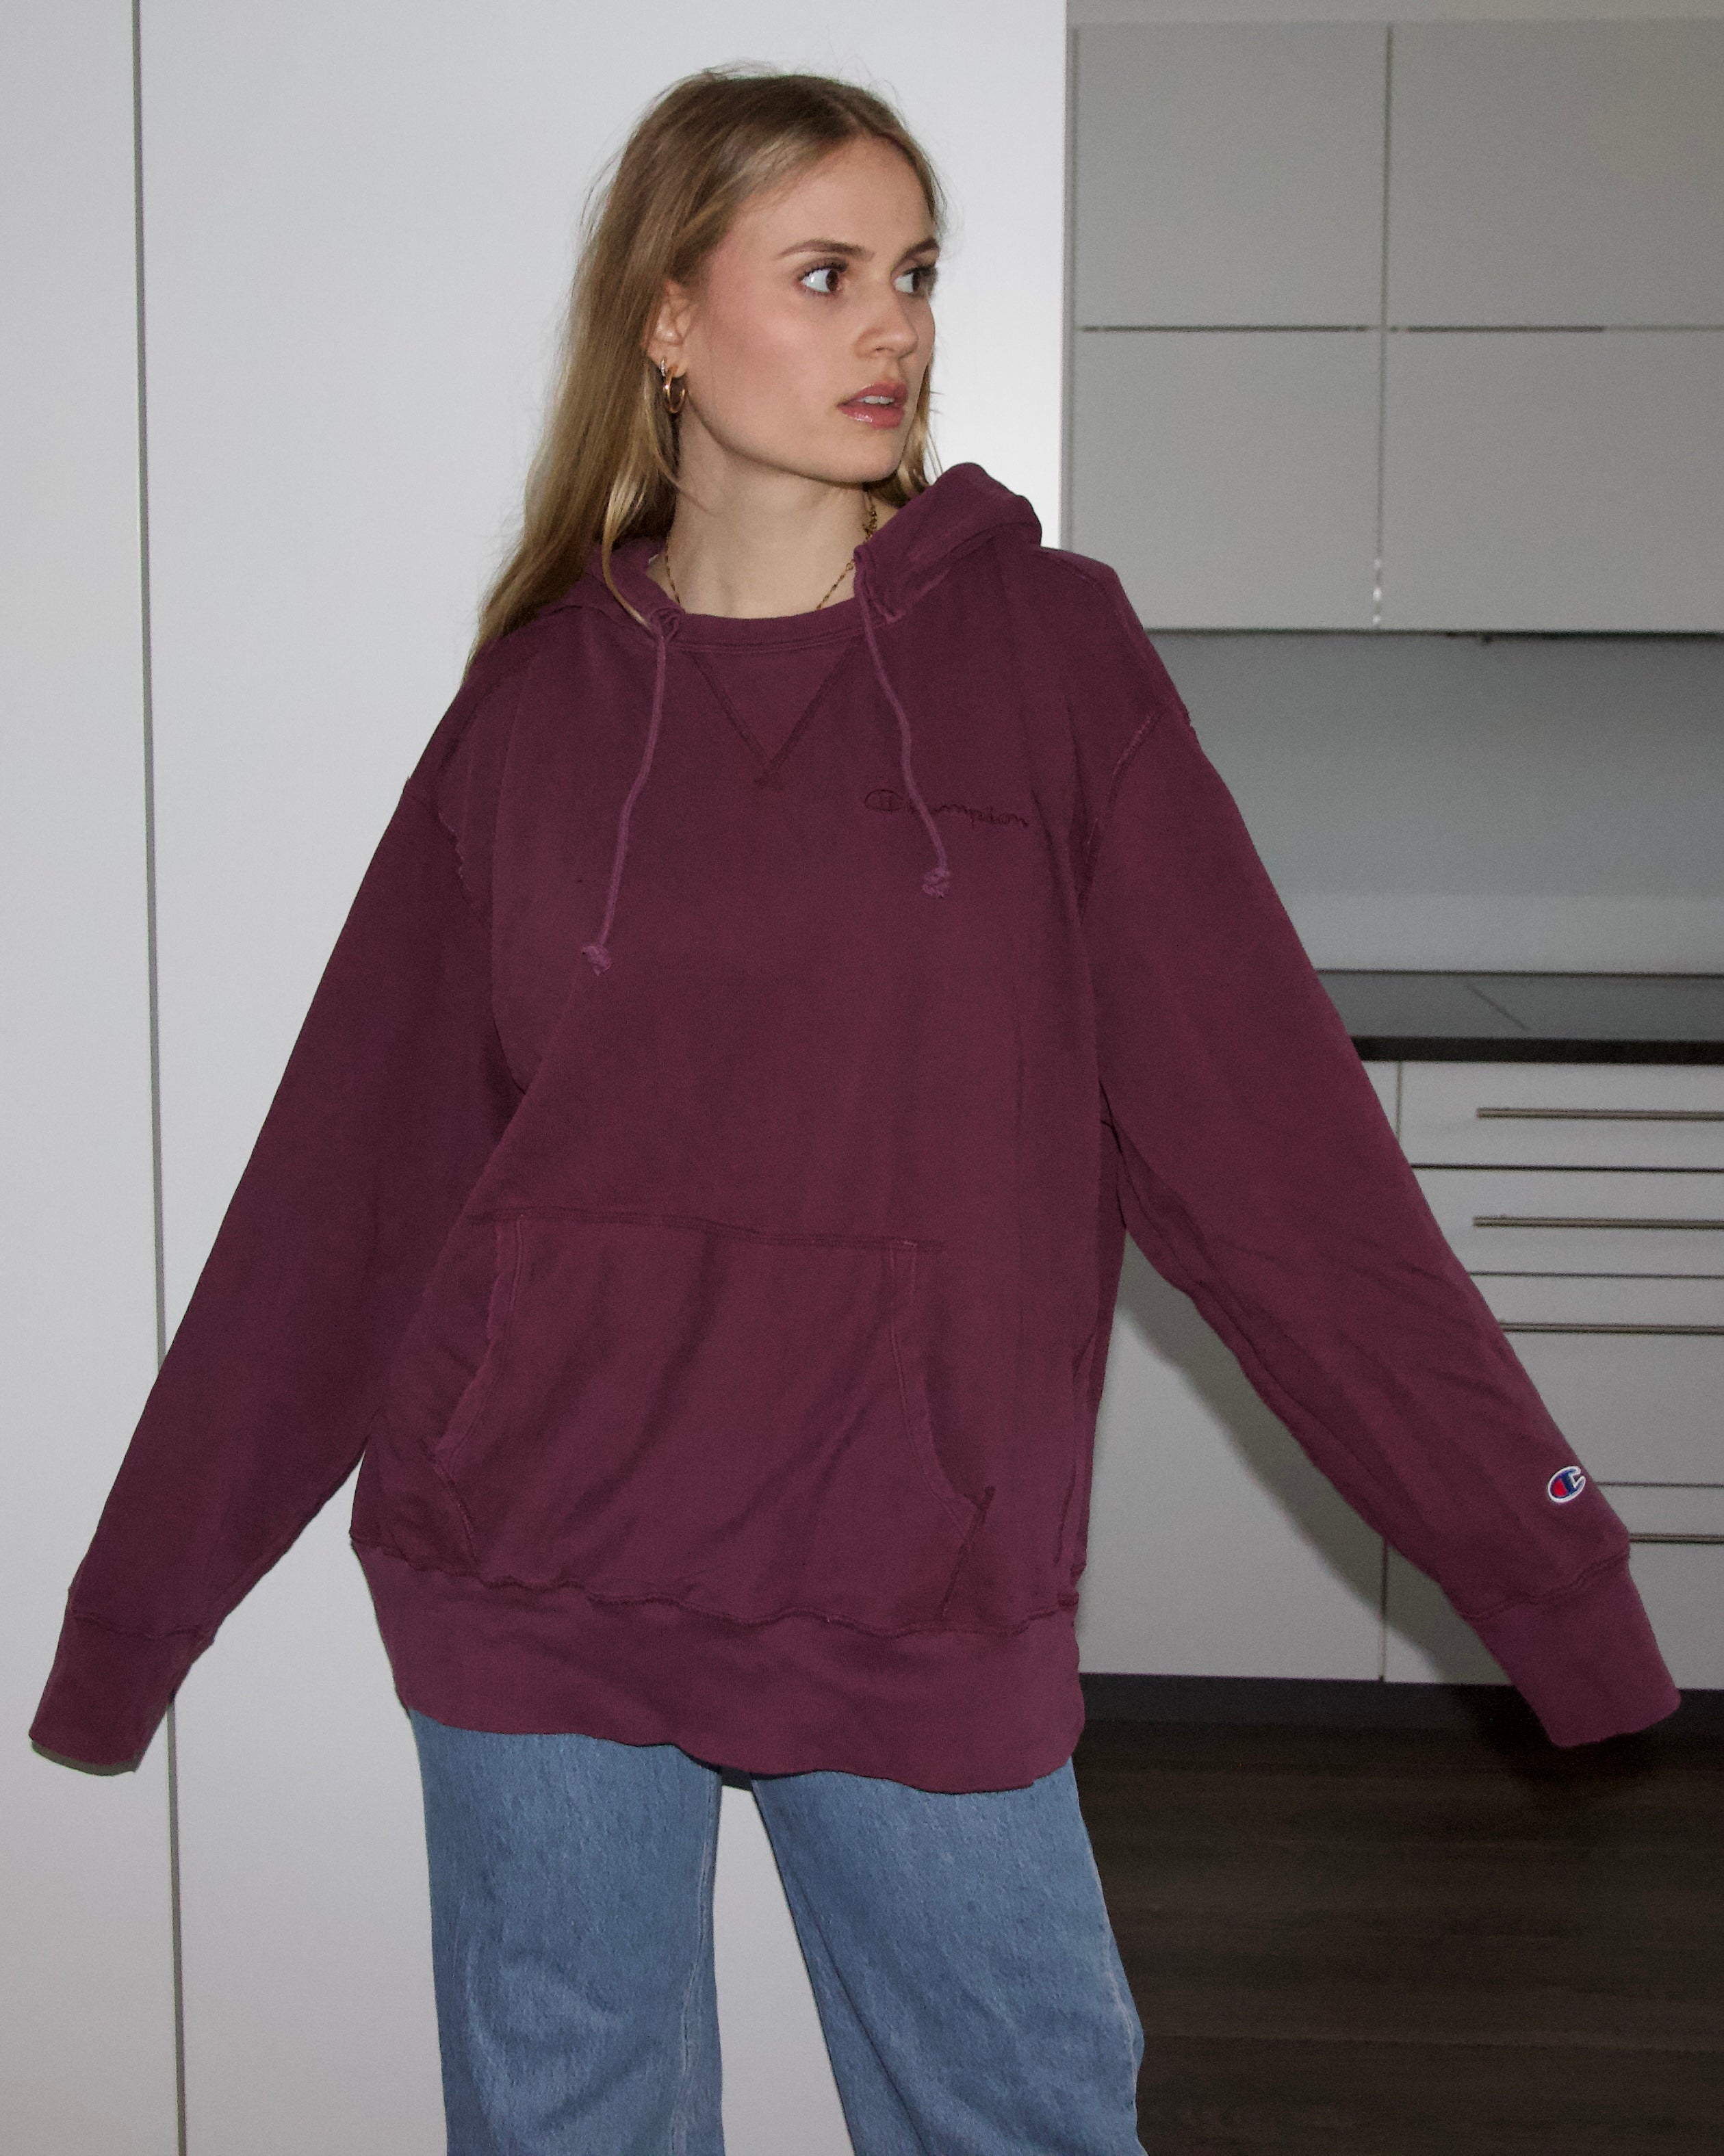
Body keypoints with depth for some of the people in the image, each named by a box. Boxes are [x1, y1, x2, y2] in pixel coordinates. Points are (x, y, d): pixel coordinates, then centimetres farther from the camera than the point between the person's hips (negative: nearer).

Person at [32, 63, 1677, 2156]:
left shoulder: (1042, 647, -2)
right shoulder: (540, 699, 1)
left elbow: (1261, 1118, -5)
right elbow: (350, 1170, 3)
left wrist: (1539, 1553, -7)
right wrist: (135, 1604, 6)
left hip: (927, 1603, 0)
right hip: (535, 1596, 1)